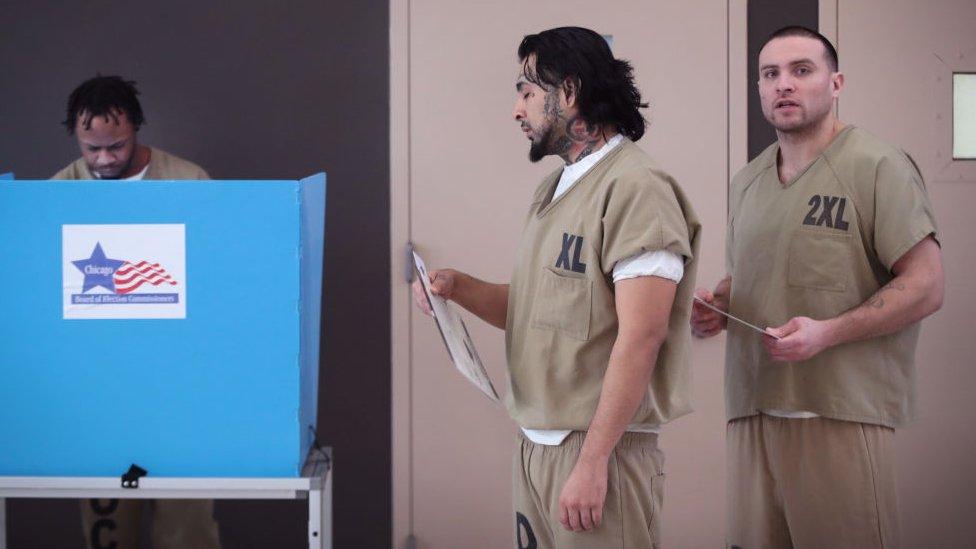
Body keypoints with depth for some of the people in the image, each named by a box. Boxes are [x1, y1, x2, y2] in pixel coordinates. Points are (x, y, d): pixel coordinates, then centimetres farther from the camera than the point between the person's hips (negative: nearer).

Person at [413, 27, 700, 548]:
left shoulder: (636, 188, -14)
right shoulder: (554, 189, 14)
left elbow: (640, 338, -20)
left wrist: (592, 461, -21)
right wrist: (457, 286, 2)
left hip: (599, 448, -8)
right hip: (533, 443, 8)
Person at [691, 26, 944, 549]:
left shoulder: (878, 166, -3)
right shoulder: (747, 182, 18)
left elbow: (924, 288, -8)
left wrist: (827, 333, -18)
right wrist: (715, 305, 7)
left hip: (843, 412, -6)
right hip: (752, 409, 6)